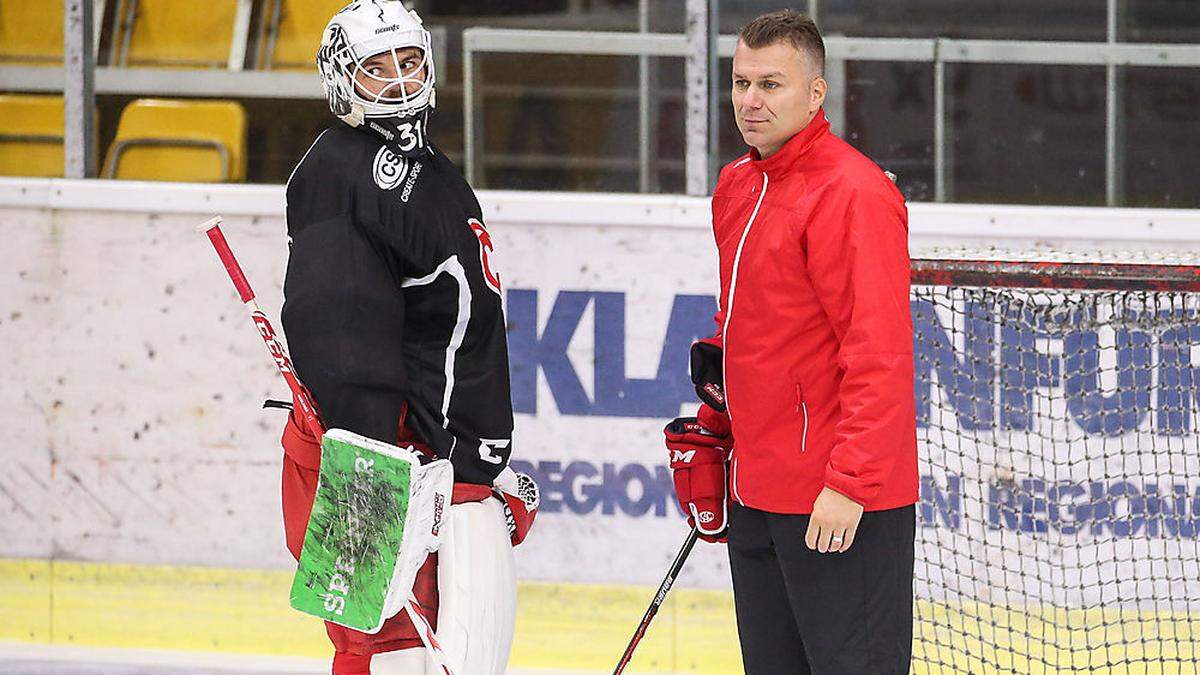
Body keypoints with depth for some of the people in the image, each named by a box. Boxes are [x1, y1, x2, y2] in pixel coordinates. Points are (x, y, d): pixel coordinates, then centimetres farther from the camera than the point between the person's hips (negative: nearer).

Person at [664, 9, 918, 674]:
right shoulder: (737, 188, 13)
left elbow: (878, 353, -21)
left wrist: (848, 483, -25)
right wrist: (714, 421, 21)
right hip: (756, 489, 9)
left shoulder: (852, 194, -16)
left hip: (839, 502, -9)